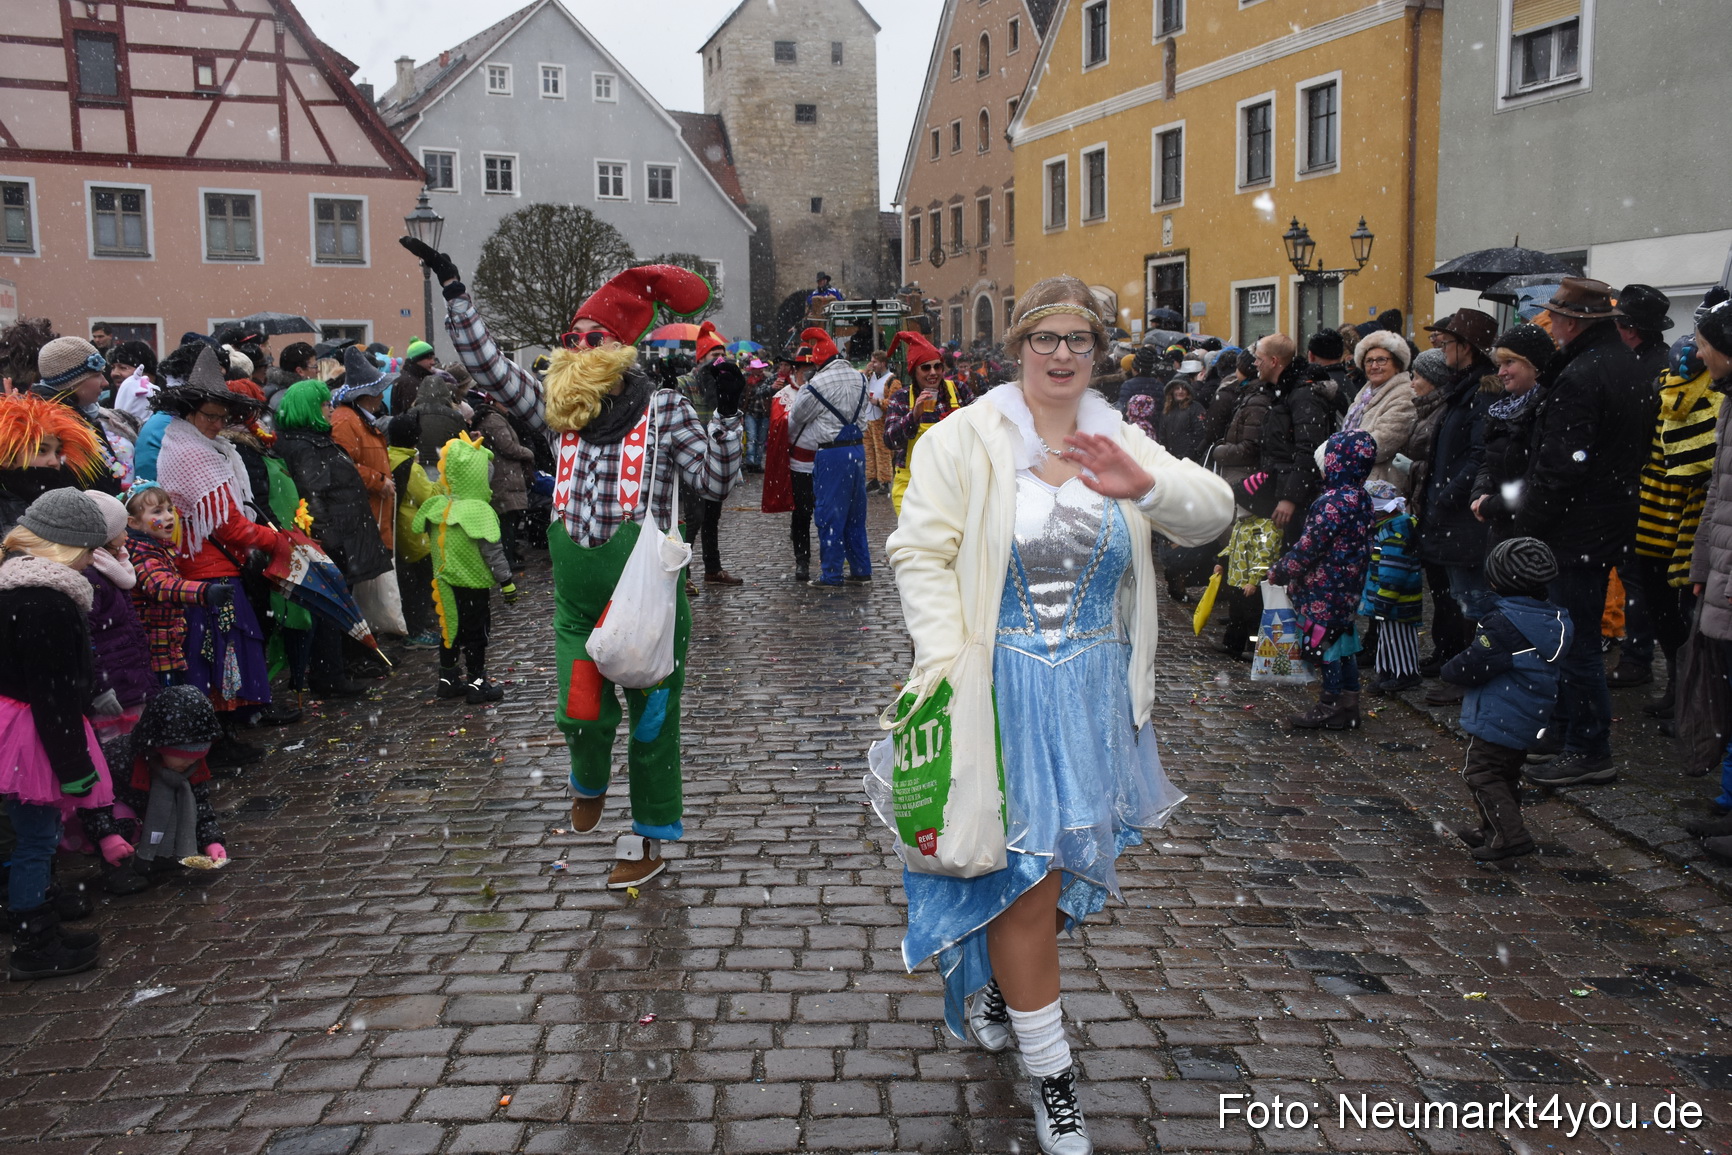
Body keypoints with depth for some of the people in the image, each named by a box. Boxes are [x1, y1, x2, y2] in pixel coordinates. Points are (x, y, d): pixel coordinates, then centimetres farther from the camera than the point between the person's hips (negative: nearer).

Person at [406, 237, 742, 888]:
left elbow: (715, 483, -10)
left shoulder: (663, 410, -6)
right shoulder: (560, 408, 6)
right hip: (577, 600, 4)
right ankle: (589, 785, 43)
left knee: (650, 714, 8)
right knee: (581, 714, 7)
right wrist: (453, 288, 2)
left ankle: (652, 835, 25)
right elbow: (488, 367, 4)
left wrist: (727, 415, -21)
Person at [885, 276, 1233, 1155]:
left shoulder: (1120, 443, 5)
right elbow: (922, 554, -9)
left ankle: (988, 976, 49)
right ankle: (1050, 1078, 15)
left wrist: (1144, 485, -28)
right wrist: (946, 665, -20)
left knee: (1069, 863, 18)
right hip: (1003, 687, -4)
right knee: (1027, 872, -2)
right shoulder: (965, 440, -5)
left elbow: (1212, 512, -7)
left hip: (1095, 689, 5)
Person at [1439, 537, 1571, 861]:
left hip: (1497, 718, -9)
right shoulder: (1557, 621, 4)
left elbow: (1472, 667, -21)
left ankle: (1511, 835, -7)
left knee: (1480, 773, -1)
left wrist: (1450, 669, 0)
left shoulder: (1504, 624, -24)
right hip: (1530, 720, 9)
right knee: (1507, 773, 21)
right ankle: (1493, 829, 33)